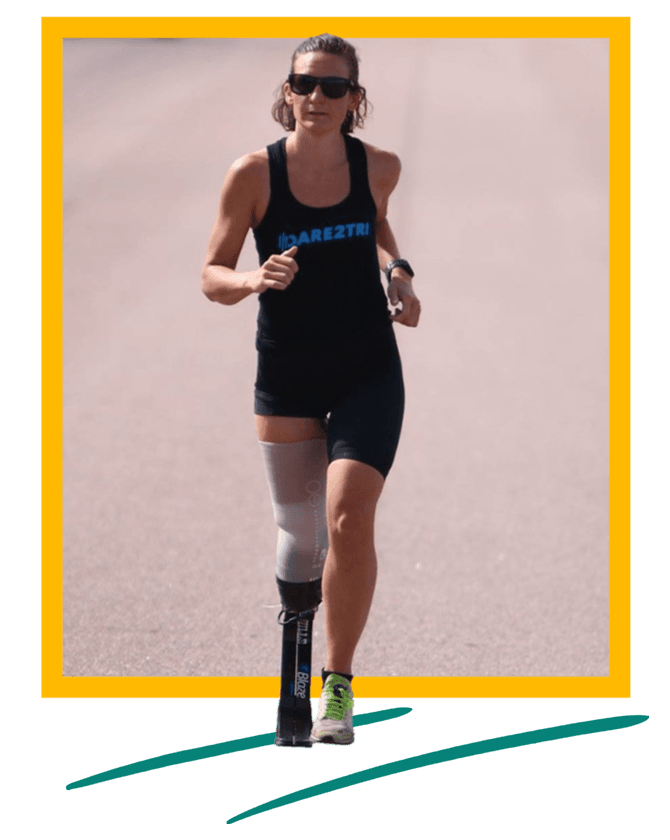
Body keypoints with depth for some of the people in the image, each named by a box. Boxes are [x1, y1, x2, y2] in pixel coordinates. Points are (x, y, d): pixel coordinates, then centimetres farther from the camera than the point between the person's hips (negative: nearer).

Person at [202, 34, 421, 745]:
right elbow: (211, 276, -4)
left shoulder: (379, 167, -2)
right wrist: (254, 279, -25)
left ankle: (339, 687, -6)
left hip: (367, 371, 0)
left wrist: (397, 274, 3)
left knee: (348, 519, -19)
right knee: (299, 534, 9)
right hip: (285, 373, 0)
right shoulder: (254, 173, -8)